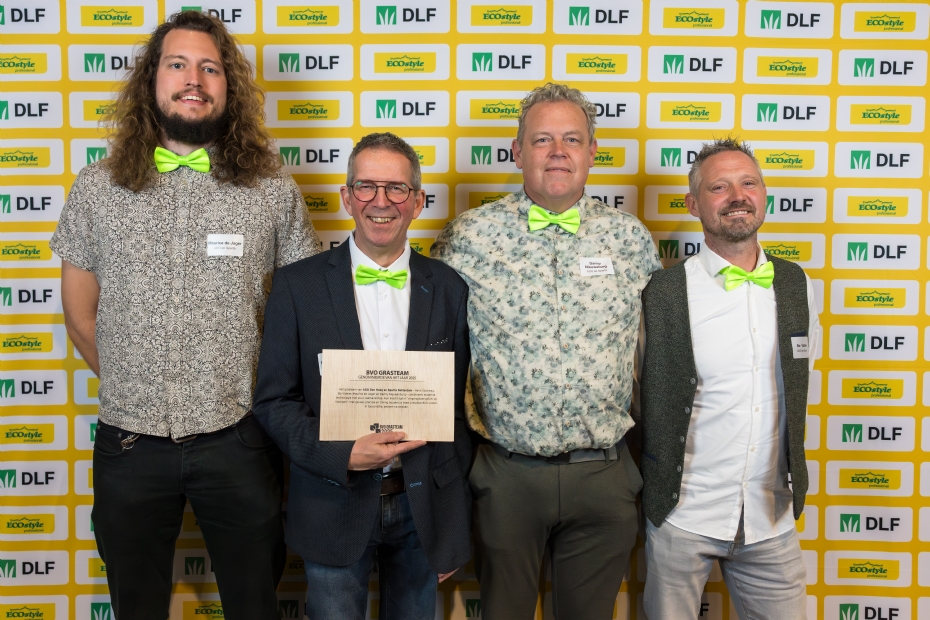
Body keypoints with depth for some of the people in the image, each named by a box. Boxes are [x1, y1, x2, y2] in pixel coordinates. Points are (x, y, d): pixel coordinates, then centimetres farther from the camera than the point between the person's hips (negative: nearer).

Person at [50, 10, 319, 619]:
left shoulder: (274, 190, -2)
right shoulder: (96, 189, 1)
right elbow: (80, 314, 9)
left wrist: (264, 396, 3)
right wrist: (132, 389, 8)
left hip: (237, 441, -1)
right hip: (130, 443, 1)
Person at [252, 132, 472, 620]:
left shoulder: (448, 288, 1)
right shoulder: (297, 285, -3)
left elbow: (458, 408, 4)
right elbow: (273, 401, -2)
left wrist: (456, 523, 6)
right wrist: (344, 455, -17)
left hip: (422, 509, 2)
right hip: (334, 504, -1)